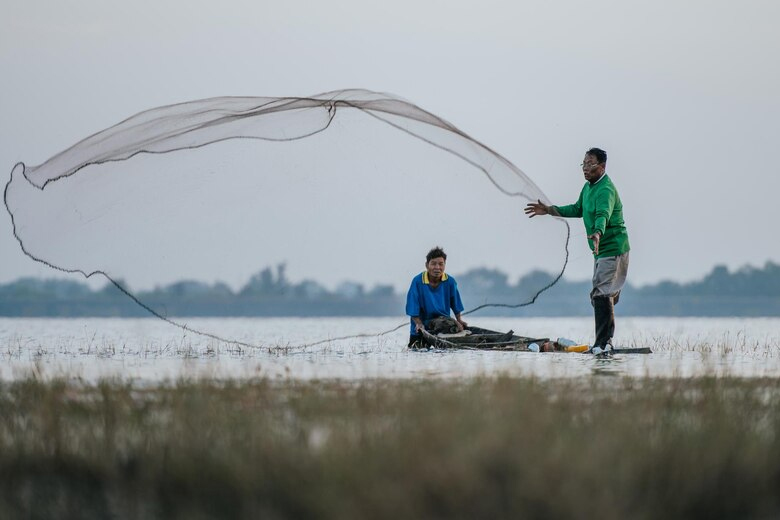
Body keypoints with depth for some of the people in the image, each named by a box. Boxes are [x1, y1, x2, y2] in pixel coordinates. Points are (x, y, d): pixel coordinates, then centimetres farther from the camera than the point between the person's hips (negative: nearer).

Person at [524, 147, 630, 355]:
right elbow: (577, 209, 28)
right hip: (601, 250, 11)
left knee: (601, 294, -18)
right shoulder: (588, 186, 13)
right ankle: (604, 343, 22)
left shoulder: (606, 190, -20)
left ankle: (603, 344, -20)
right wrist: (548, 210, 25)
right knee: (600, 295, 14)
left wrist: (597, 233, -58)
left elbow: (603, 215, -39)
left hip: (613, 249, -11)